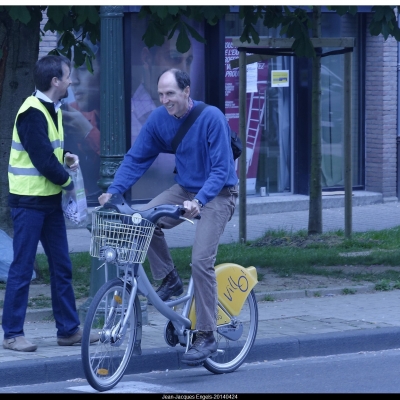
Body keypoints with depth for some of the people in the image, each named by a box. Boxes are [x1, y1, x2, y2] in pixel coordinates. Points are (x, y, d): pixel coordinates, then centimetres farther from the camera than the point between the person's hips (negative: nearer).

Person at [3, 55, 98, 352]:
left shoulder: (52, 109, 11)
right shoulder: (32, 113, -18)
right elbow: (41, 158, -21)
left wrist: (66, 157, 1)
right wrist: (67, 180, -7)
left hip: (50, 199, 9)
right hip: (29, 201, -9)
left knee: (61, 266, 11)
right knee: (23, 268, -4)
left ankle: (69, 329, 18)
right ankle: (12, 333, 2)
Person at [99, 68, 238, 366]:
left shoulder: (211, 118, -22)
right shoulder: (159, 119, -6)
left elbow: (221, 169, -23)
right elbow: (136, 158, -1)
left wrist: (198, 201, -36)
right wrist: (113, 191, -14)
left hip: (217, 193, -6)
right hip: (185, 190, 6)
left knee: (201, 261, -18)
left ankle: (206, 336, -10)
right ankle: (169, 280, 2)